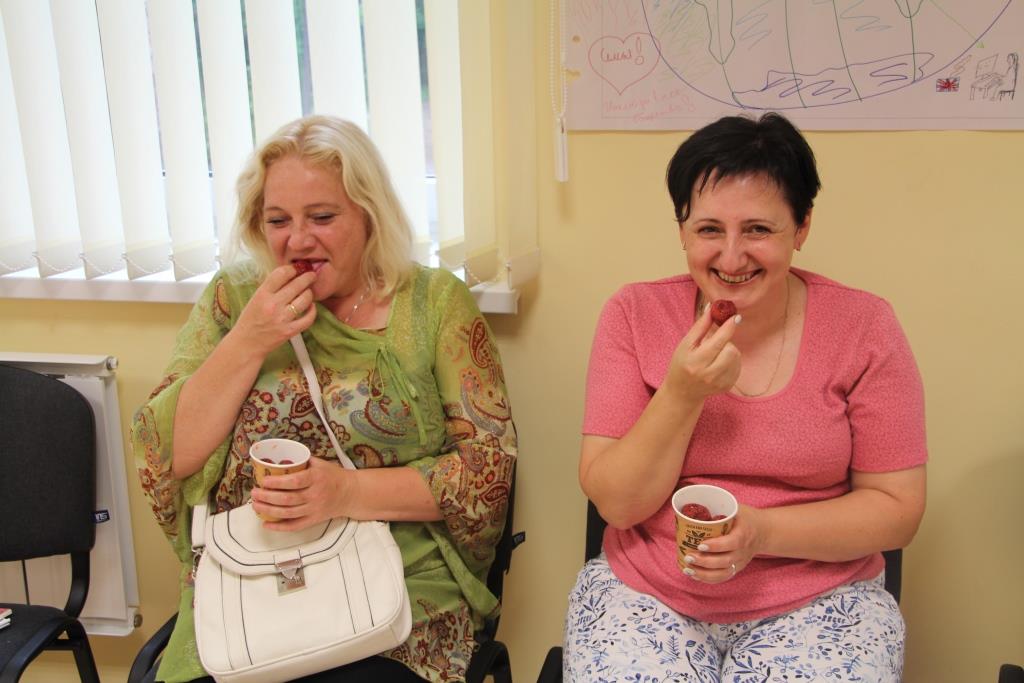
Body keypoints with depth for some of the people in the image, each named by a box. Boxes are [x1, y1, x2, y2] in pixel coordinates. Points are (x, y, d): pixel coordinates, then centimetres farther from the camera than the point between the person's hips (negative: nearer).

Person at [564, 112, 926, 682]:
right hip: (646, 592, 1)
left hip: (819, 598, 0)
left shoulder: (863, 327, -7)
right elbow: (615, 503, -8)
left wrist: (762, 532, -19)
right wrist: (681, 394, -23)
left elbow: (898, 509, -4)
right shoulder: (636, 315, -5)